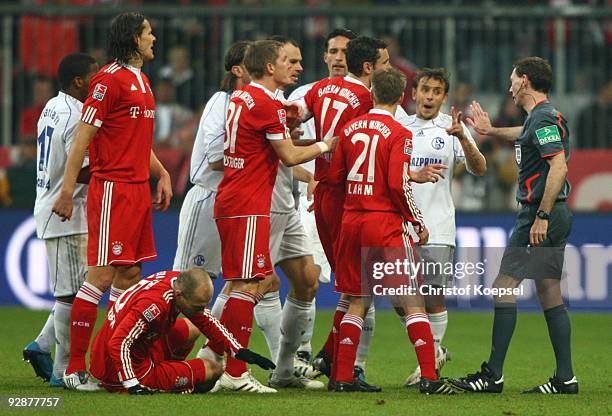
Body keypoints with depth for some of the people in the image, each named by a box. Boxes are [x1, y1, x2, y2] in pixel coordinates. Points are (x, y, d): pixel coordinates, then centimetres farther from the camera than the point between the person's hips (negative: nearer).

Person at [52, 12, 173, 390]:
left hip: (138, 189, 9)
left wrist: (161, 173, 18)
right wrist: (67, 190, -16)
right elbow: (83, 136, -13)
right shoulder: (110, 79, -11)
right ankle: (75, 368, -9)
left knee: (130, 275, 9)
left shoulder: (142, 81, 17)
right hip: (112, 188, -9)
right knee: (102, 275, -10)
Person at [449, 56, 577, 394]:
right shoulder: (540, 118, 15)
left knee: (503, 288, -7)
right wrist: (490, 131, 52)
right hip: (554, 217, 10)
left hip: (538, 216, -10)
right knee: (549, 294, 9)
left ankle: (493, 375, -7)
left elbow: (559, 166, -25)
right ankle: (565, 378, 6)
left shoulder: (543, 118, -15)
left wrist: (541, 217, -26)